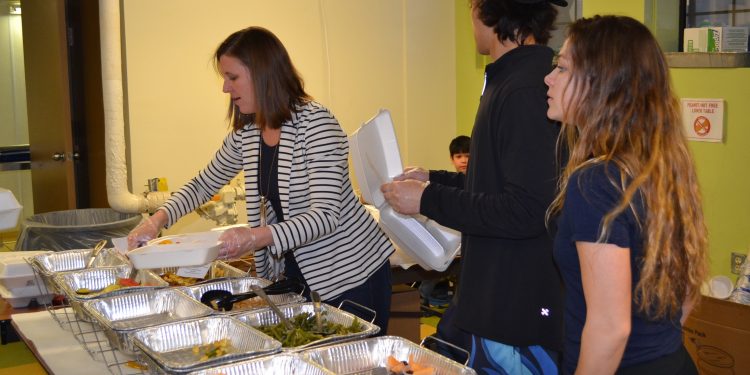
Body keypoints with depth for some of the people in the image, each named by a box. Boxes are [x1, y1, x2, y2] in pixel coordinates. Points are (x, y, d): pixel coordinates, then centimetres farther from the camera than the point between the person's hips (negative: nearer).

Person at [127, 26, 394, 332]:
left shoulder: (315, 123, -19)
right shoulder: (245, 133, 3)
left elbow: (326, 216, -26)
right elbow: (205, 183, 18)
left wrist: (259, 236, -39)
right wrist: (158, 220, 4)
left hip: (351, 272, -6)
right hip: (296, 271, 7)